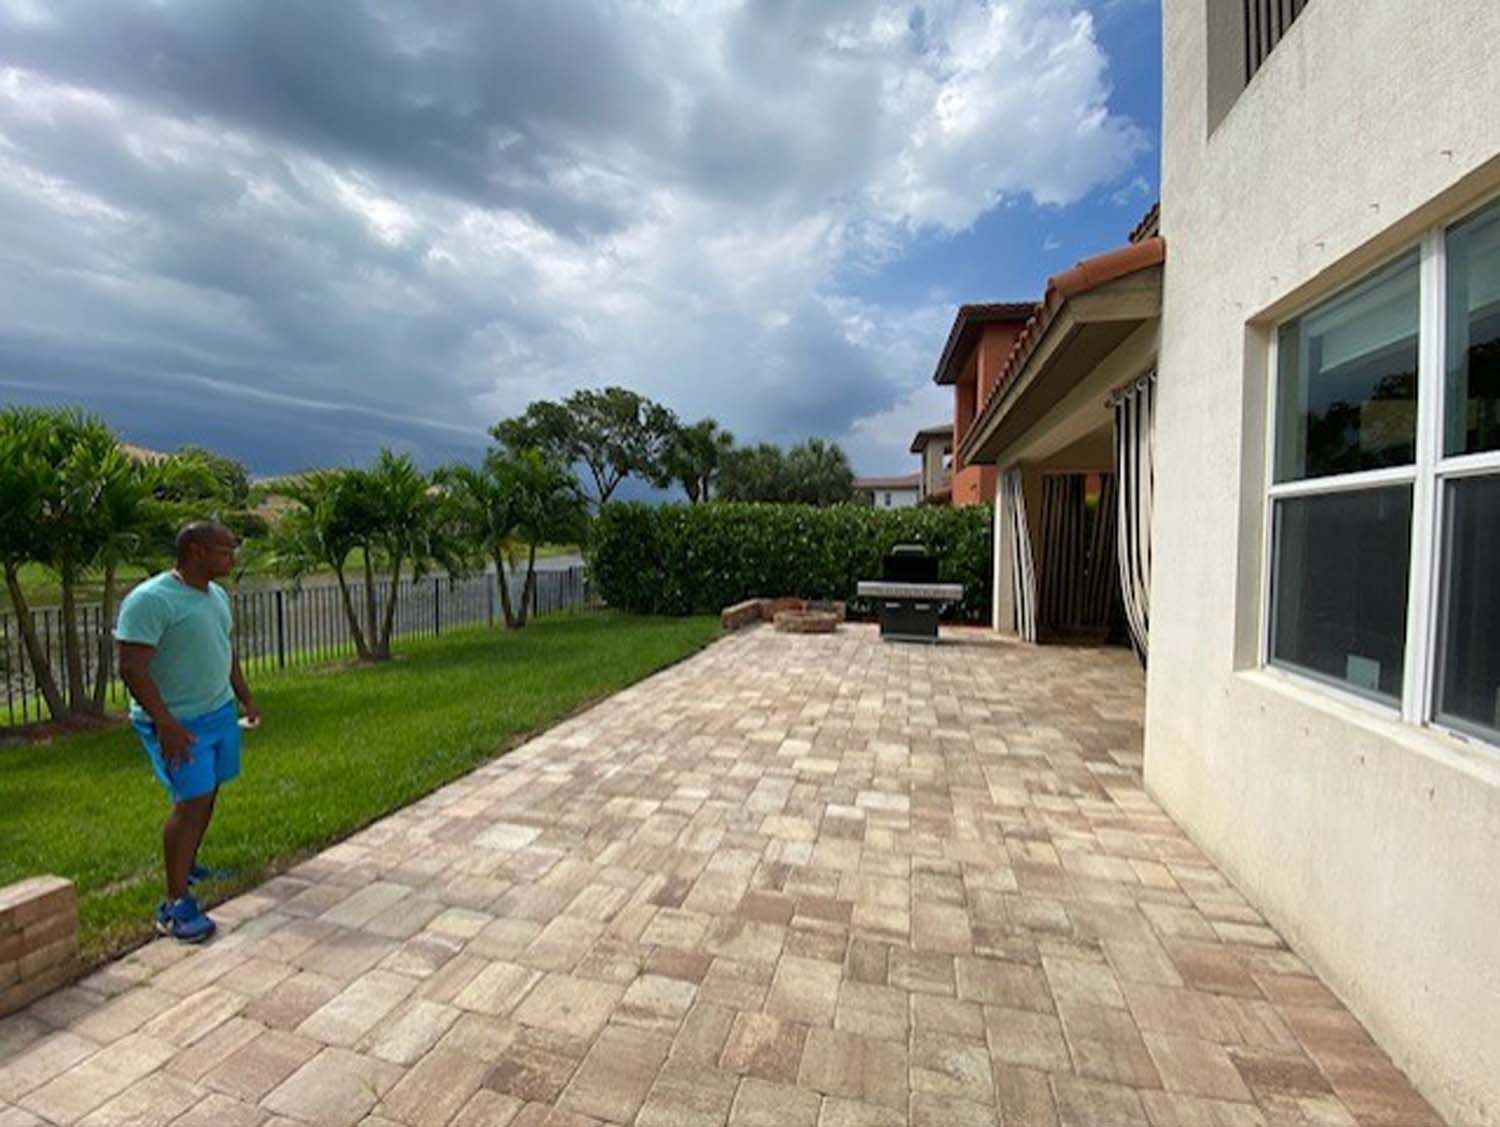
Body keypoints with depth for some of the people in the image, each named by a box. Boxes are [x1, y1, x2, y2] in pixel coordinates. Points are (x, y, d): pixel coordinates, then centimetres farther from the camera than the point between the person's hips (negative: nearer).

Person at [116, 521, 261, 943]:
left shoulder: (216, 594, 8)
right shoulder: (151, 600, -19)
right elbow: (132, 668, -22)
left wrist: (246, 699, 20)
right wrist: (166, 723, -26)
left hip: (220, 710, 8)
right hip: (177, 722, -8)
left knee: (207, 794, 15)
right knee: (191, 800, -9)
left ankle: (188, 866, 34)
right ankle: (174, 905, 1)